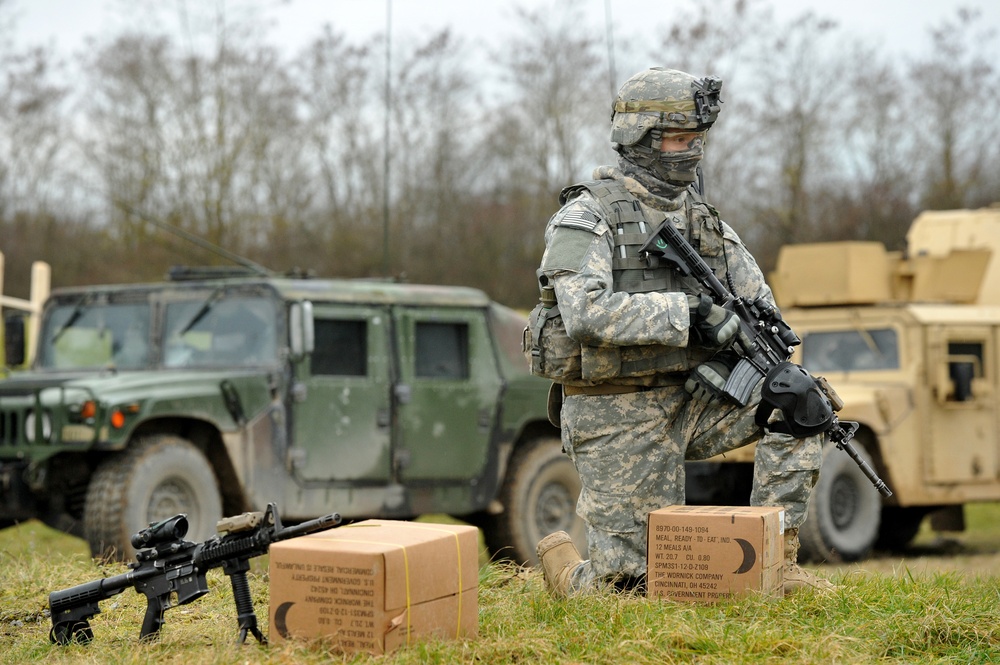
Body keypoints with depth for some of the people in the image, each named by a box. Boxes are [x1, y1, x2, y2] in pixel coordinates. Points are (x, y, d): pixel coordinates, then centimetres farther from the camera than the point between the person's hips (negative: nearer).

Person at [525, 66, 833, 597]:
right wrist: (688, 310, -28)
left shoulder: (702, 216, 10)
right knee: (630, 585, -7)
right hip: (618, 416, -6)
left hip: (689, 396, 6)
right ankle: (561, 561, 28)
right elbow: (586, 313, -28)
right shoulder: (588, 215, -11)